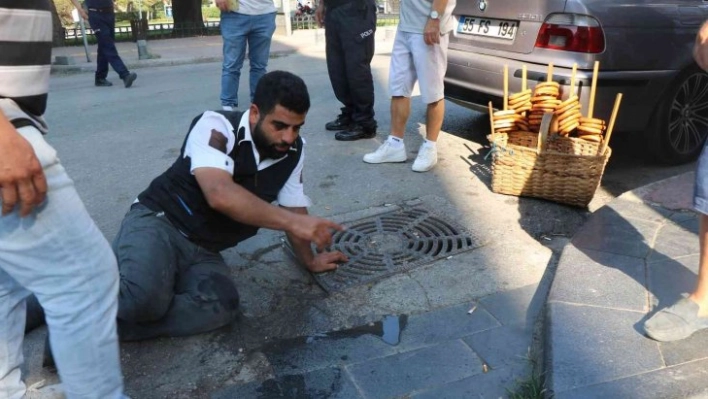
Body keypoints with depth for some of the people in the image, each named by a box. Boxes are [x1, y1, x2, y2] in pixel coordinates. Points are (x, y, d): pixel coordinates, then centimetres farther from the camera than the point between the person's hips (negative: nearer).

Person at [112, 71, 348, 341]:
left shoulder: (294, 151, -1)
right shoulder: (217, 127, -19)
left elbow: (293, 208, 13)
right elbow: (220, 195, -34)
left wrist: (309, 260, 17)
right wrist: (294, 223, -34)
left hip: (204, 252, 6)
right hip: (157, 221, -5)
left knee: (222, 307, -27)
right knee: (145, 297, -35)